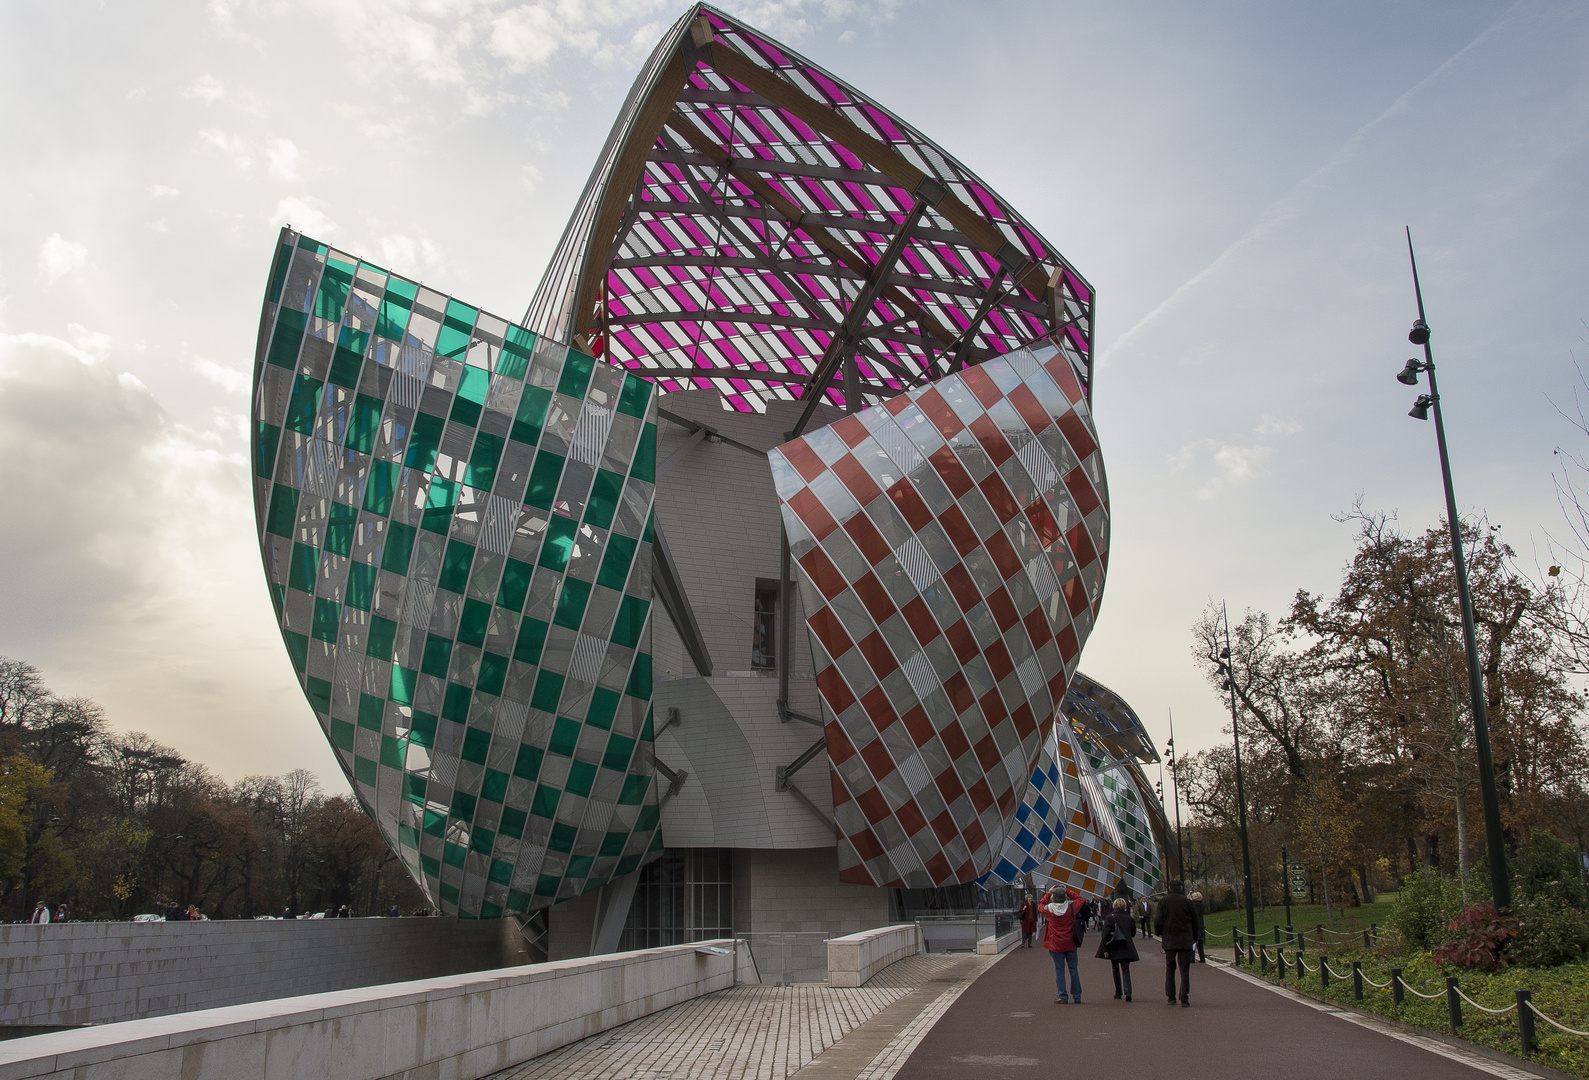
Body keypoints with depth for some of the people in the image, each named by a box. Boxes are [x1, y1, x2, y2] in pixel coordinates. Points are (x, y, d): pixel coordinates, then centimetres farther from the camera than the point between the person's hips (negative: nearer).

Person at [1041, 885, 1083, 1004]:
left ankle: (1063, 997, 3)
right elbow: (1080, 899, 9)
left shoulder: (1049, 909, -12)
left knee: (1059, 970, 5)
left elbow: (1041, 906, 12)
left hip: (1056, 945, -1)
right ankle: (1077, 996, 15)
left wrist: (1049, 893, 13)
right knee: (1073, 969, 11)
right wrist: (1067, 891, 8)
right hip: (1070, 944, 1)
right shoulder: (1071, 907, -11)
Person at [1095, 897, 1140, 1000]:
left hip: (1114, 949, -1)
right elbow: (1133, 933, 15)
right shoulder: (1130, 918, 2)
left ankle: (1118, 993, 19)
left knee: (1115, 970, 14)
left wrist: (1105, 949, -9)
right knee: (1125, 969, 1)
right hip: (1126, 948, 1)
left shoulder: (1109, 918, -6)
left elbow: (1105, 934, -12)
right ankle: (1128, 991, -19)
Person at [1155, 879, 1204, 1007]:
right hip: (1185, 941, -1)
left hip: (1169, 940, 1)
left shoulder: (1163, 902, 0)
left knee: (1170, 968, 13)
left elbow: (1159, 921, -3)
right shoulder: (1187, 902, -2)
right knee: (1185, 970, 0)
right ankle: (1184, 999, -7)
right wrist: (1195, 939, 14)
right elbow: (1196, 922, 3)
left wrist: (1160, 934, 13)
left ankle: (1171, 997, 14)